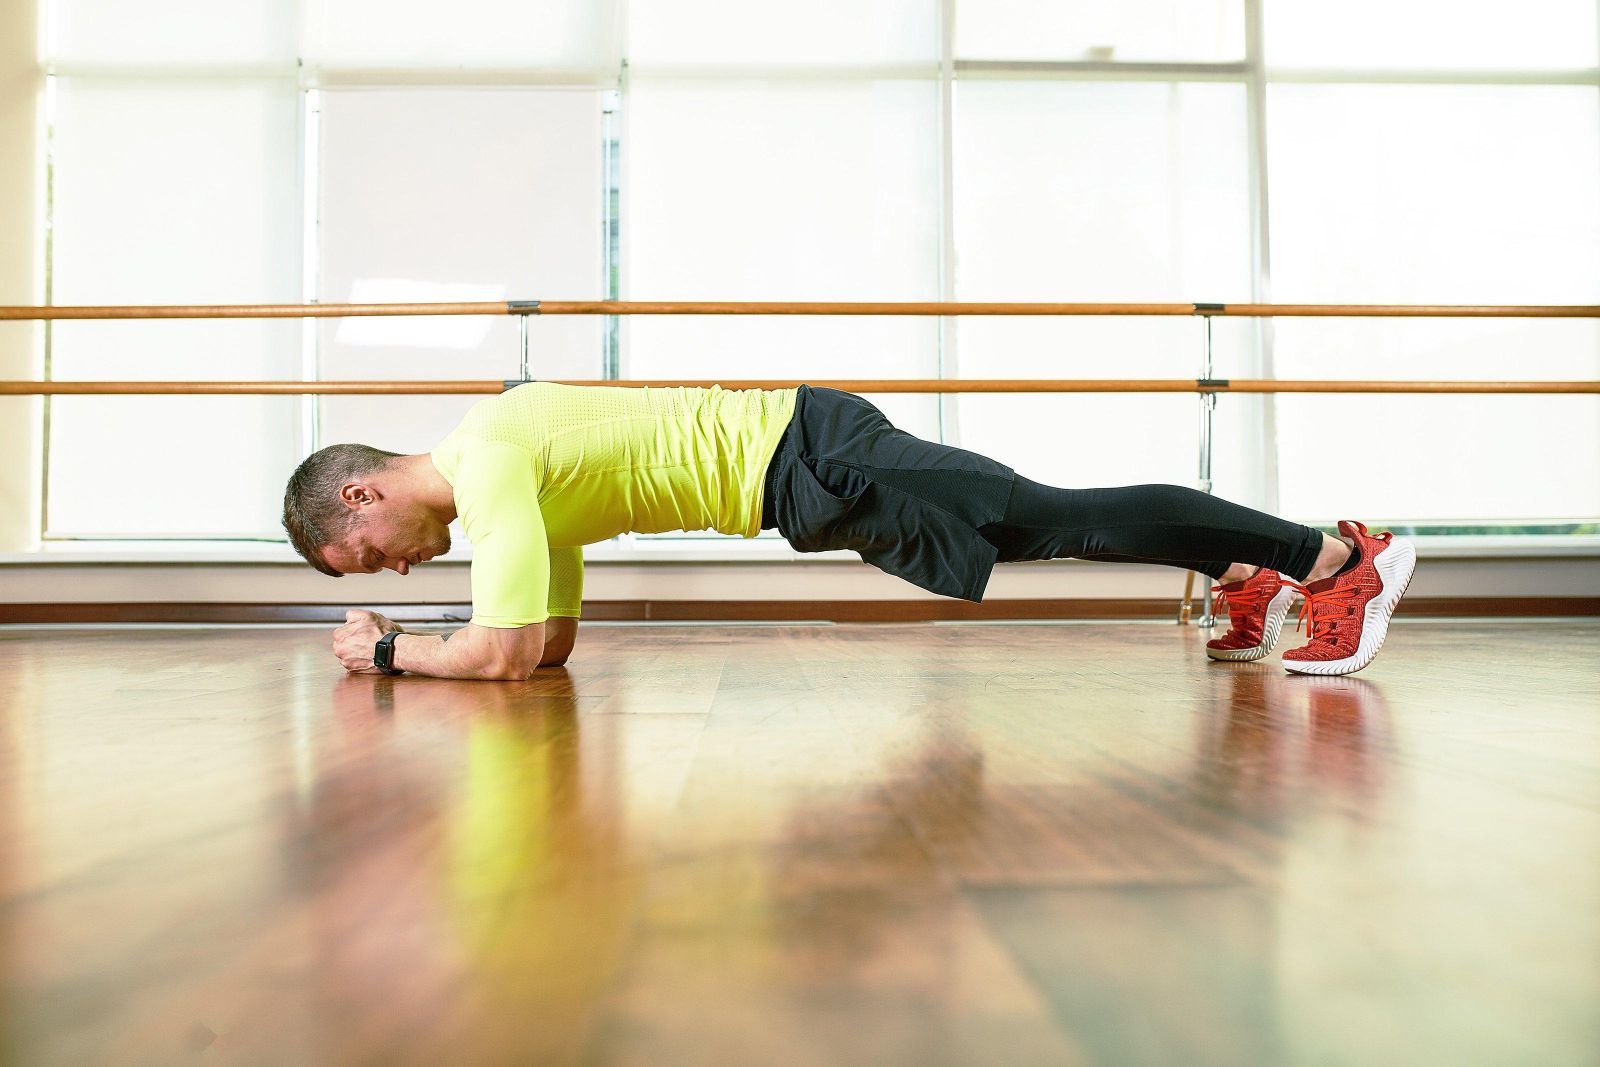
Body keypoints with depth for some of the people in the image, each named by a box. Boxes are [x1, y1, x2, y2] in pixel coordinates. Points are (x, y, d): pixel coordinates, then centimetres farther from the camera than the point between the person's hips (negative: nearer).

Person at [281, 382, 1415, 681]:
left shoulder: (488, 461, -10)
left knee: (1066, 520, -8)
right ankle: (1253, 576, 25)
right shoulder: (529, 479, 19)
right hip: (799, 464, 8)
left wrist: (387, 648, 2)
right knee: (1059, 520, 13)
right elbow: (554, 642, 25)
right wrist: (400, 632, 22)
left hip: (808, 461, -8)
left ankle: (1337, 556, -2)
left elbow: (507, 653, -15)